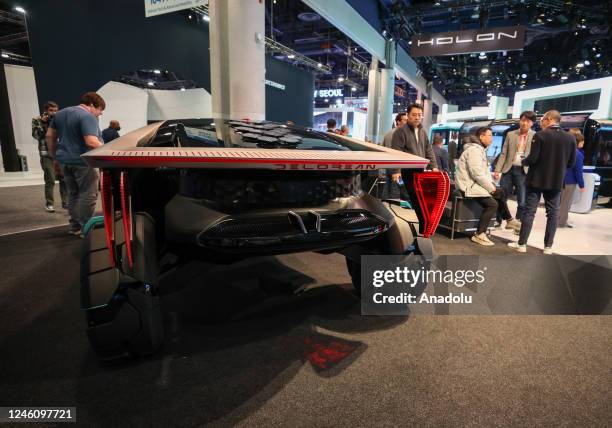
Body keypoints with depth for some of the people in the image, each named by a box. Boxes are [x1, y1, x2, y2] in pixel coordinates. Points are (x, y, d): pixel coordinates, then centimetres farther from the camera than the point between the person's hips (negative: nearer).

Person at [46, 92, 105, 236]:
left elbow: (50, 135, 18)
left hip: (65, 160, 9)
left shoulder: (60, 113, 14)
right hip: (82, 162, -9)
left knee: (73, 194, 16)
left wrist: (55, 156, 23)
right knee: (88, 195, -1)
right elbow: (91, 142, -26)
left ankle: (75, 226, 22)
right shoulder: (88, 116, -15)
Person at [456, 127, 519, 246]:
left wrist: (492, 184, 2)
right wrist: (491, 188, -16)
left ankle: (509, 220, 33)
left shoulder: (480, 149, 17)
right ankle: (479, 235, -16)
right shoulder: (474, 150, -18)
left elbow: (485, 170, 17)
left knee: (500, 192, 19)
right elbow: (477, 173, -25)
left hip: (475, 183, 11)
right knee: (492, 203, -20)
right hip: (468, 186, -11)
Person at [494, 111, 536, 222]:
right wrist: (497, 170, 0)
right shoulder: (510, 134, 9)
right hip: (508, 169, 2)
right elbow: (504, 154, 8)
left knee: (522, 202, -1)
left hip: (524, 171, -2)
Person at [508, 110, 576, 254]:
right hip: (556, 181, 4)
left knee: (529, 211, 1)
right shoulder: (570, 138, 3)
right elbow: (571, 163, 6)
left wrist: (523, 162, 5)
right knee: (553, 213, 10)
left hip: (537, 179, -4)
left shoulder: (540, 135, -11)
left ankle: (522, 244, 5)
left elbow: (533, 158, -16)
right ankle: (548, 246, 14)